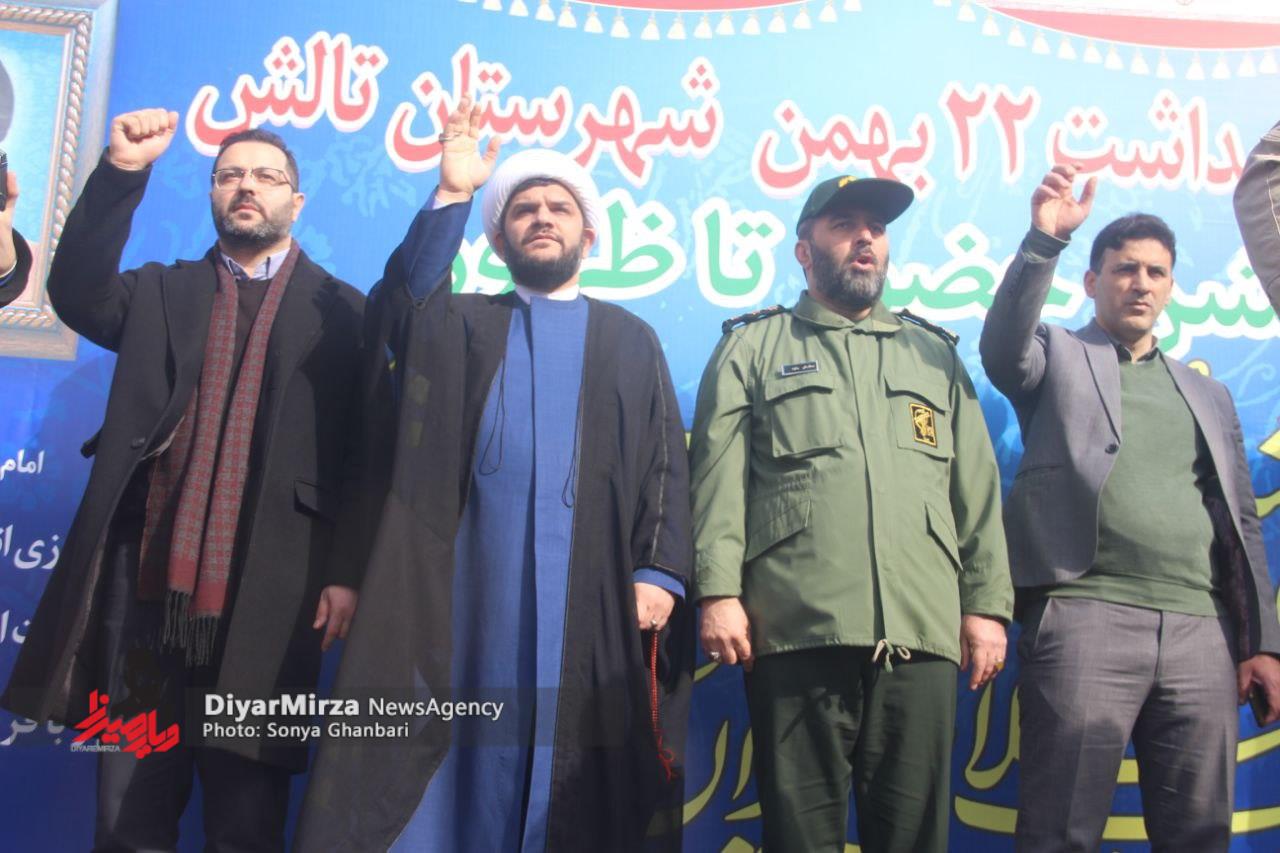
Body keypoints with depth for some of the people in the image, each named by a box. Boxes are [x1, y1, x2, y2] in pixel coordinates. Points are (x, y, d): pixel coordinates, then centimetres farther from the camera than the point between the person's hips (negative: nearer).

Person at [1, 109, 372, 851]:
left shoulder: (341, 311, 9)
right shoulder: (160, 293, 17)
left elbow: (365, 453, 3)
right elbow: (78, 296, -4)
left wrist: (346, 571, -6)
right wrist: (121, 174, -13)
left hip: (266, 595, -2)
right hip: (148, 583, 3)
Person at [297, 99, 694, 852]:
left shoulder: (633, 341, 18)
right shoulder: (459, 324, 19)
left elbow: (667, 463, 8)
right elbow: (395, 311, -3)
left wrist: (659, 571, -6)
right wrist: (451, 196, -8)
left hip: (593, 586, 0)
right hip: (473, 580, 0)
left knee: (578, 767, -2)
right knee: (463, 757, -3)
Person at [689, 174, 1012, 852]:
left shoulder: (934, 354, 23)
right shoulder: (753, 347, 14)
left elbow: (977, 490, 17)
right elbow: (719, 478, 3)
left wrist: (986, 603, 8)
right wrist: (718, 591, -8)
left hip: (921, 634, 3)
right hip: (798, 630, -2)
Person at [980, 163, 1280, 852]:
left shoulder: (1207, 395, 24)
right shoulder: (1058, 355, 13)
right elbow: (1001, 348, -11)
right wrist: (1045, 240, -23)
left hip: (1203, 632, 5)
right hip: (1085, 616, -4)